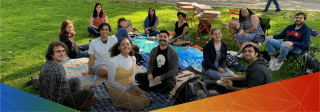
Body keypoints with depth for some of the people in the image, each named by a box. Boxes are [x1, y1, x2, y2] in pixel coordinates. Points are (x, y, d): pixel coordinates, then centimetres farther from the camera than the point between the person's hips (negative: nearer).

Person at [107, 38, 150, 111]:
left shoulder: (133, 59, -2)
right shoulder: (114, 61, -22)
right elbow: (111, 81, -15)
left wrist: (134, 85, -6)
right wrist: (126, 89, -16)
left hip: (129, 86, 6)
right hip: (116, 89, -6)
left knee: (145, 101, -9)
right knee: (137, 104, -19)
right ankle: (117, 100, 7)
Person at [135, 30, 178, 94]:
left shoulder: (173, 52, -7)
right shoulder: (154, 50, 7)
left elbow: (174, 70, -12)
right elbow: (150, 63, 14)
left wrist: (161, 77, -21)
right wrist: (149, 74, -8)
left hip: (167, 78, -4)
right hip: (154, 76, 4)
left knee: (169, 85, -39)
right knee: (138, 76, -17)